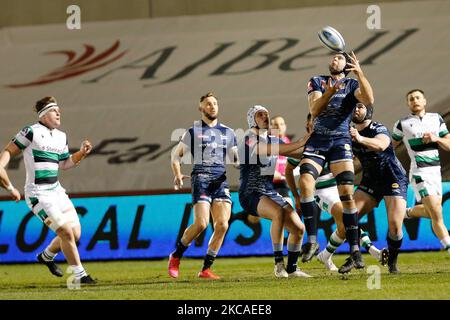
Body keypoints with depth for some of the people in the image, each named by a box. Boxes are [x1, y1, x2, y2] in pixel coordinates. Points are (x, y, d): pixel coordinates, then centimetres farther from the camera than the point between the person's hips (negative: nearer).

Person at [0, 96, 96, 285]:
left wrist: (82, 153, 7)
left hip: (56, 191, 8)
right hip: (38, 195, -8)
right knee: (66, 232, -14)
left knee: (75, 234, 5)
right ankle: (79, 275, -2)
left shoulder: (61, 137, 12)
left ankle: (46, 256, 32)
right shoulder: (31, 132, -9)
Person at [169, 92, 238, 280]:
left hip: (221, 180, 4)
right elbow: (176, 155, 11)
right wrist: (178, 175, -6)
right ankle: (175, 257, 5)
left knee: (222, 225, -11)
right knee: (201, 224, -18)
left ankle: (206, 269, -1)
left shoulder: (227, 132, 18)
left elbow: (236, 159, 21)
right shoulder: (193, 131, 8)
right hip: (201, 179, -4)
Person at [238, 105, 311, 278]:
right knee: (279, 212, -35)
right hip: (251, 194, -8)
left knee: (298, 228, -1)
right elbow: (270, 151, -26)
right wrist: (302, 142, -29)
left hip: (270, 192, 8)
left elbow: (297, 153, 14)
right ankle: (279, 263, -26)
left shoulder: (272, 140, 15)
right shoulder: (249, 140, -10)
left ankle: (291, 268, 17)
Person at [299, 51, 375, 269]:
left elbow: (369, 100, -12)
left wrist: (360, 74, -20)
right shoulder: (316, 82, 12)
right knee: (305, 183, -20)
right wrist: (329, 92, -21)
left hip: (340, 141, -1)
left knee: (347, 193, -10)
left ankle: (354, 248, -7)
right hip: (317, 140, 1)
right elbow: (314, 110, -5)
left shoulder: (352, 85, 9)